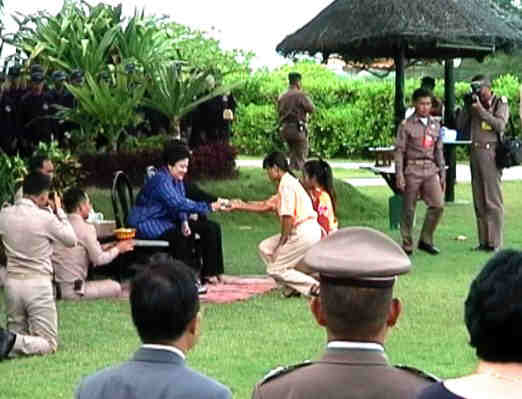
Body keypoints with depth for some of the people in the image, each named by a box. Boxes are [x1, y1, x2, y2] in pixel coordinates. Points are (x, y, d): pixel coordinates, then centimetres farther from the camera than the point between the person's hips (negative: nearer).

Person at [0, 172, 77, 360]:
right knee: (48, 343, 2)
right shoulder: (46, 218, -14)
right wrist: (59, 211, 9)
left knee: (18, 335, 18)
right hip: (38, 283, -5)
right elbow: (71, 240, 1)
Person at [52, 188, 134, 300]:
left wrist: (103, 248, 22)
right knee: (115, 287, 8)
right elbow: (99, 259, -6)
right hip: (71, 290, -8)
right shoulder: (86, 228, -11)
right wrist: (118, 249, 10)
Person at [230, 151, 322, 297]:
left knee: (275, 269, -1)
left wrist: (281, 243, -9)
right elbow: (266, 205, 25)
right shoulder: (287, 183, 19)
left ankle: (314, 287, -8)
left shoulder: (287, 184, -13)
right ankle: (292, 286, 12)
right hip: (301, 232, 10)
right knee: (265, 248, 17)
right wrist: (240, 206, 28)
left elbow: (288, 217, -18)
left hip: (304, 234, -10)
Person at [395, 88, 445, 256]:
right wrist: (399, 174, -11)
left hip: (431, 170, 4)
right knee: (409, 209, 1)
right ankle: (407, 244, 11)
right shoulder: (407, 125, -1)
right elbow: (399, 151, -4)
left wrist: (442, 174, 15)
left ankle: (426, 240, 6)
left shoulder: (435, 125, 13)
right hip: (412, 170, -4)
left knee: (438, 205, -7)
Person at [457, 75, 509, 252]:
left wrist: (480, 109, -15)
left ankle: (495, 242, -8)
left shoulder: (500, 103, 0)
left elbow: (500, 125, -15)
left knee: (493, 199, -8)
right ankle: (484, 241, 9)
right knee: (479, 200, 5)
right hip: (475, 152, 6)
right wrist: (467, 107, 1)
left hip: (491, 152, -6)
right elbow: (460, 125, 12)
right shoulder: (474, 104, 14)